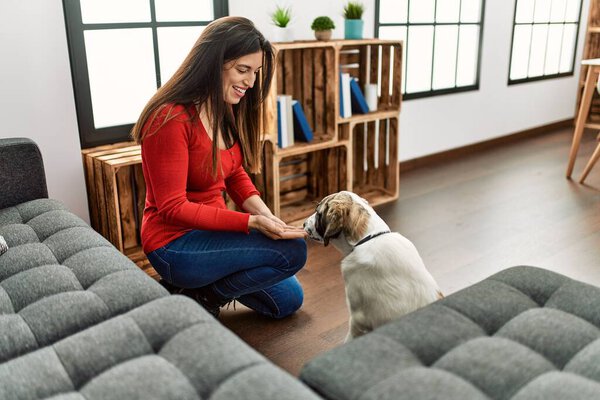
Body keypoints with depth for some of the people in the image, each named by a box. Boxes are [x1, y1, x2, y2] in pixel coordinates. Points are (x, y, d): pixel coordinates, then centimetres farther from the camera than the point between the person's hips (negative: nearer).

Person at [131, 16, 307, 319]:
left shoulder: (227, 112, 1)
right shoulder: (171, 120, -24)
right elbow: (173, 209, -24)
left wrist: (264, 213, -11)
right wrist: (252, 223, -30)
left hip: (211, 228, 9)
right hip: (175, 244, -8)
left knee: (287, 300, 15)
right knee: (292, 250, -21)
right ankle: (193, 297, -4)